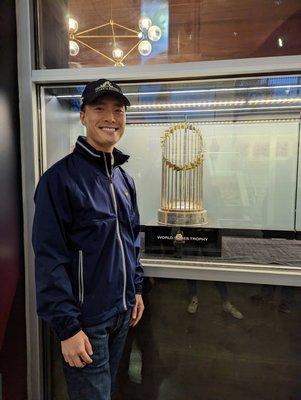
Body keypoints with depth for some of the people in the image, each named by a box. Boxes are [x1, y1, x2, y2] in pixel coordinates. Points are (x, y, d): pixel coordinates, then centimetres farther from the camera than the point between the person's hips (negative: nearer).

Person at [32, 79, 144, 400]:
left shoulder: (124, 179, 6)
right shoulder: (61, 177, -16)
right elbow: (49, 257, -18)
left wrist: (136, 288, 12)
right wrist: (67, 326, -17)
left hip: (122, 312, 7)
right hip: (86, 318, -7)